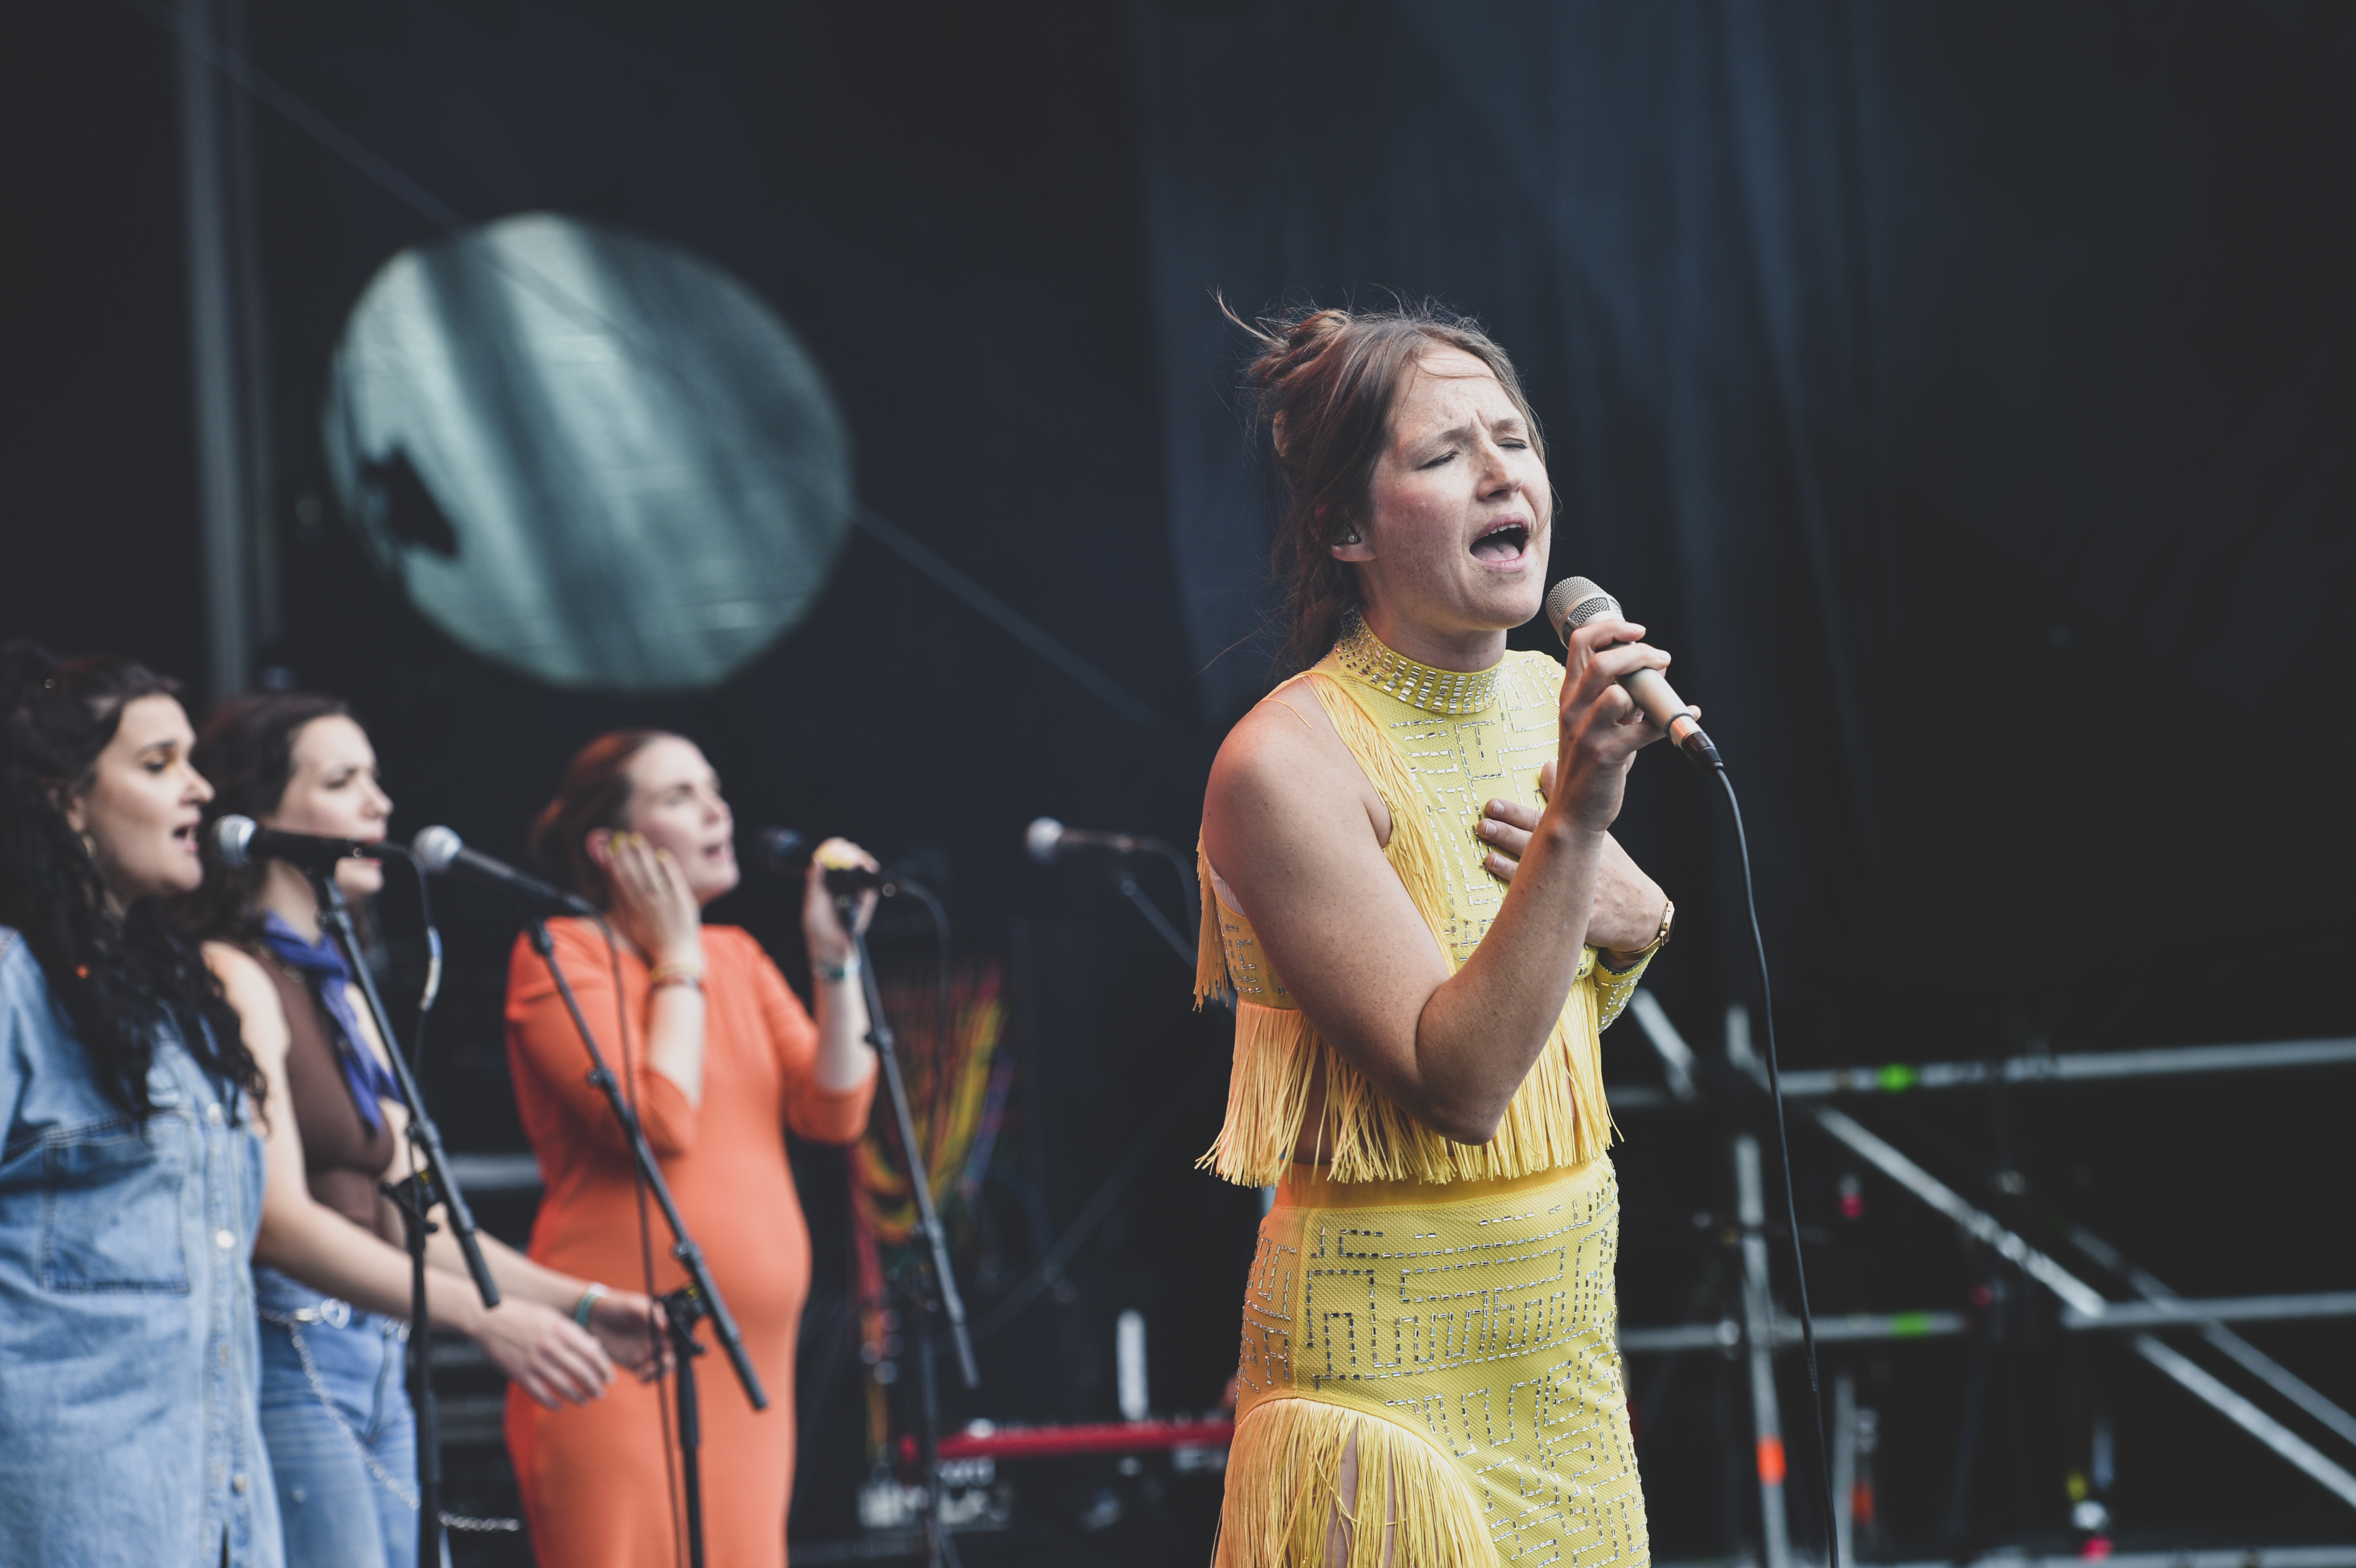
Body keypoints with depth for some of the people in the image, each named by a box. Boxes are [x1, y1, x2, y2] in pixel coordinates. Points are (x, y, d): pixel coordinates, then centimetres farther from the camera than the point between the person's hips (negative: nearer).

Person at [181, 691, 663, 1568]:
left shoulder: (340, 992, 20)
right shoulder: (231, 980, -9)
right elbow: (278, 1220, -19)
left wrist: (576, 1301, 9)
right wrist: (483, 1316, -27)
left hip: (378, 1364, 9)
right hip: (286, 1356, -9)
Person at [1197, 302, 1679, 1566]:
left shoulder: (1544, 698, 5)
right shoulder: (1289, 762, -18)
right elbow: (1456, 1083, -23)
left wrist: (1632, 919, -2)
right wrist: (1577, 820, -30)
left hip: (1565, 1335, 7)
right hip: (1393, 1354, -7)